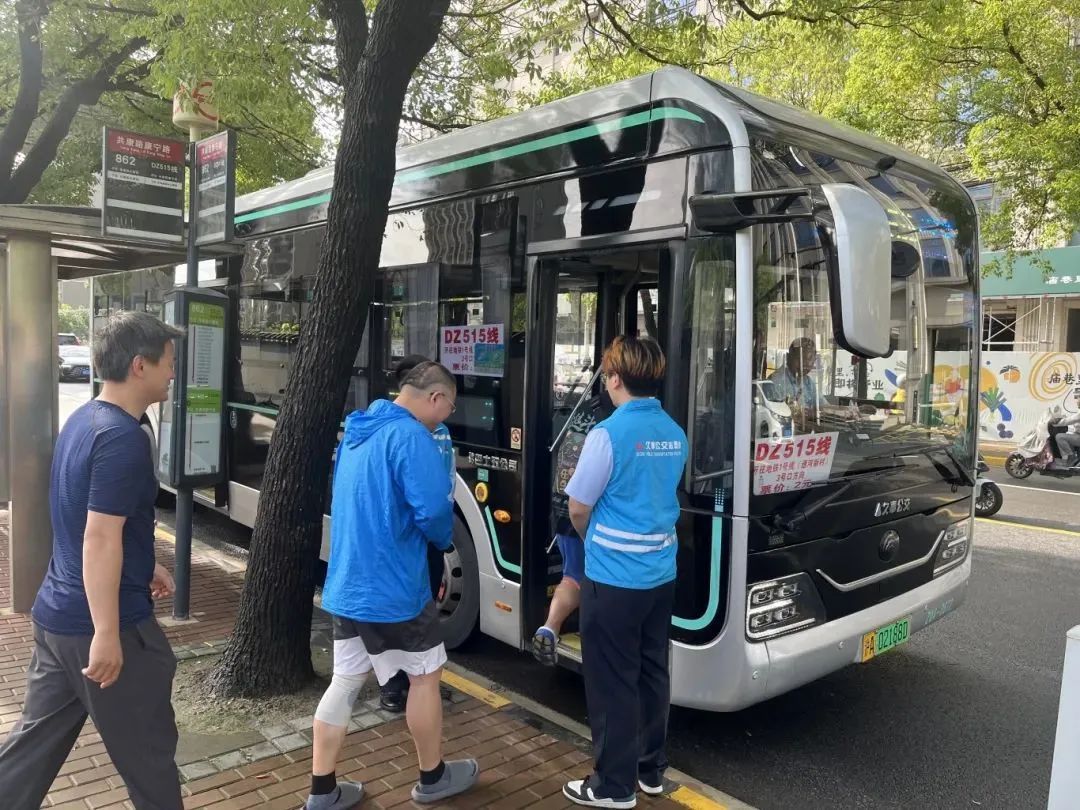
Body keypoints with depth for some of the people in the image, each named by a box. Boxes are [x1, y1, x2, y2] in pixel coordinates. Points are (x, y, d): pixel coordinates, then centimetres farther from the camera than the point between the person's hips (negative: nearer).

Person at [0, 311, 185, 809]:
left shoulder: (82, 421, 8)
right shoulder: (122, 438, -23)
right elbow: (100, 538, -27)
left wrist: (143, 567, 23)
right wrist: (107, 634, -25)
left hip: (56, 615, 9)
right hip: (102, 624, -9)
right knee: (147, 751, 9)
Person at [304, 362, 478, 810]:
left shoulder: (356, 431, 11)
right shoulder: (411, 436, -18)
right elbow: (432, 510, -25)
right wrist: (444, 539, -3)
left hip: (346, 584, 8)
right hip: (393, 586, -8)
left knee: (345, 681, 14)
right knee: (425, 676, 11)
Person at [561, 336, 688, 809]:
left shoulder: (609, 433, -18)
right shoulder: (675, 434, 5)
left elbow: (578, 508, -11)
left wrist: (593, 540, 11)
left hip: (613, 577, -7)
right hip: (660, 574, 7)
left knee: (612, 683, 5)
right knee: (651, 673, 18)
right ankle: (650, 770, 31)